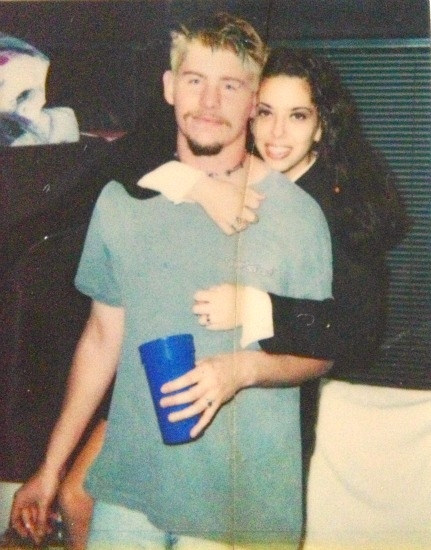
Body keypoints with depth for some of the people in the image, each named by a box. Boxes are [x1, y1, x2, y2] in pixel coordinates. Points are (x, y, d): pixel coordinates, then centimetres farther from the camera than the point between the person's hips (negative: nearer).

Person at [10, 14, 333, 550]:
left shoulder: (296, 214, -5)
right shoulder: (121, 201, 4)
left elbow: (320, 350, 2)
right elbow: (102, 339, 11)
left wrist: (241, 369, -19)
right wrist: (50, 467, 12)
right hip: (129, 485, 3)